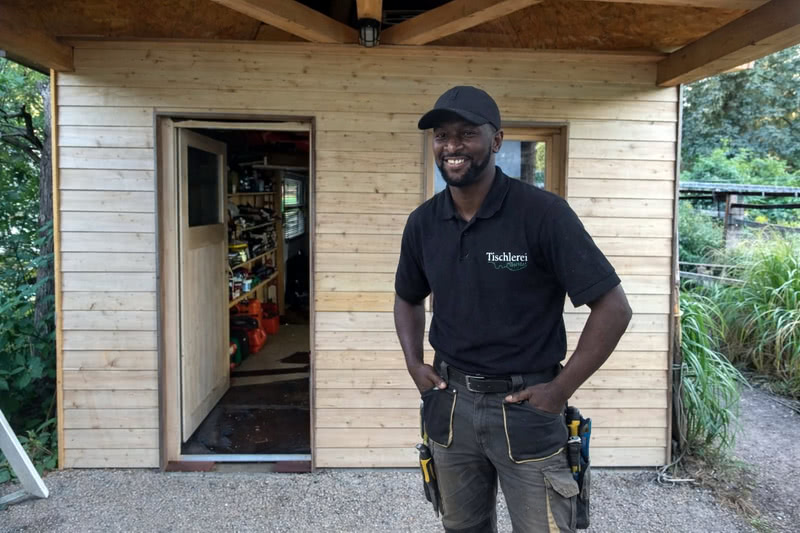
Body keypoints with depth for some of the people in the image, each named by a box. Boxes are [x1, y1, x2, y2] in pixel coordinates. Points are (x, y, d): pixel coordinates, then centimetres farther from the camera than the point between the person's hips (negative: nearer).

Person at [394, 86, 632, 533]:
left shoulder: (543, 213, -16)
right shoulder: (423, 222, -1)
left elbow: (614, 309, -14)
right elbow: (408, 298, 17)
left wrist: (561, 390, -14)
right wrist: (414, 364, 3)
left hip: (526, 410, -4)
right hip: (449, 407, 5)